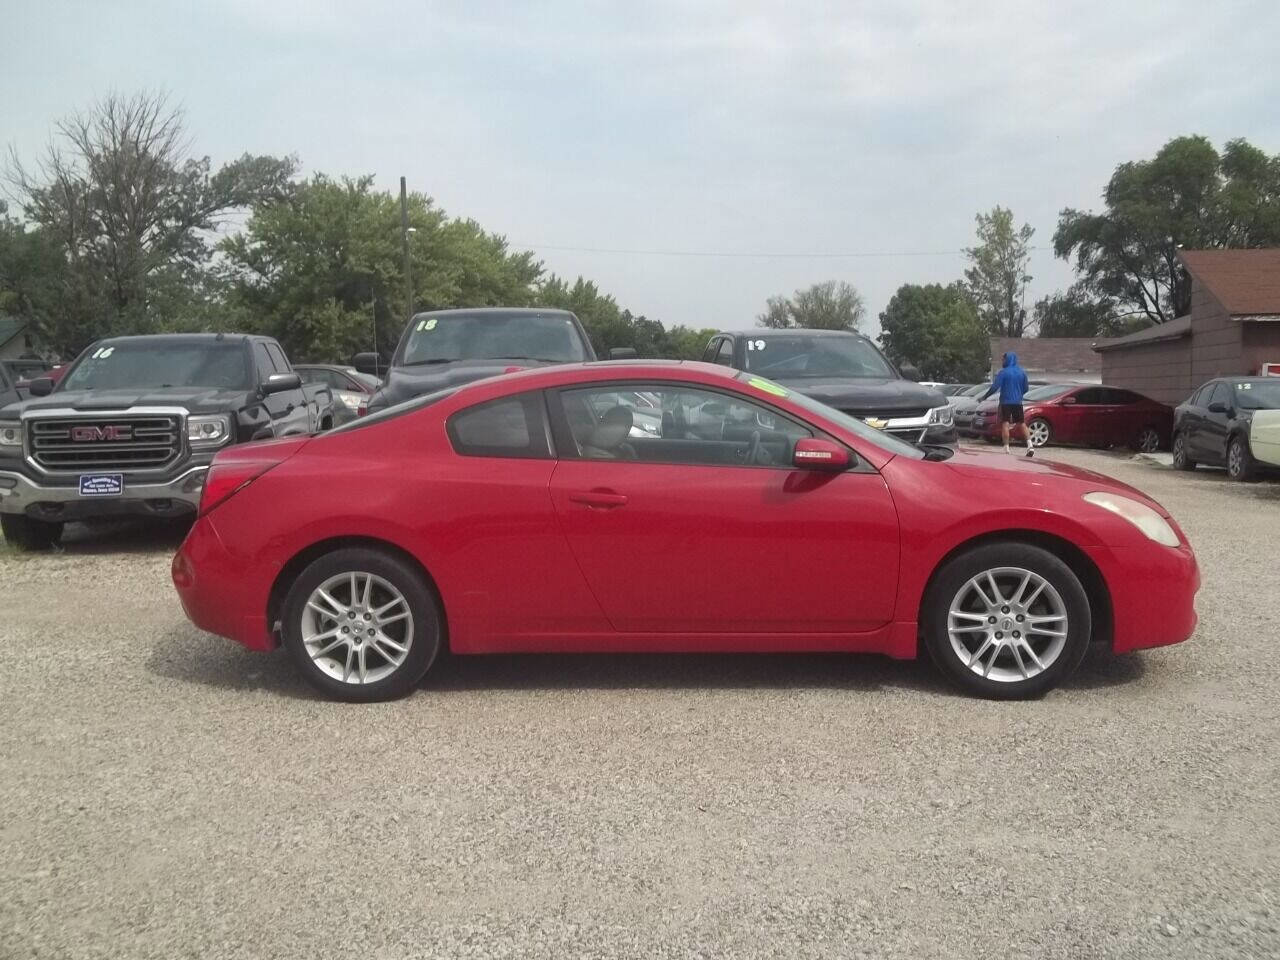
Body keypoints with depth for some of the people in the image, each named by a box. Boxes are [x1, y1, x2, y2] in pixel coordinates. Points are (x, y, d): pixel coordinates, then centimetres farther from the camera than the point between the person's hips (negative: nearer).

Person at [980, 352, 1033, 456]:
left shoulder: (1004, 372, -9)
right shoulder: (1022, 372, 8)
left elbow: (994, 387, -14)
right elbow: (1025, 389, 15)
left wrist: (984, 397, -7)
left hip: (1006, 402, -5)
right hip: (1018, 402, 5)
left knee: (1005, 424, -2)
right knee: (1021, 424, 11)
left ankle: (1006, 448, -7)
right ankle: (1030, 446, 0)